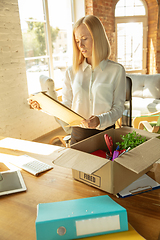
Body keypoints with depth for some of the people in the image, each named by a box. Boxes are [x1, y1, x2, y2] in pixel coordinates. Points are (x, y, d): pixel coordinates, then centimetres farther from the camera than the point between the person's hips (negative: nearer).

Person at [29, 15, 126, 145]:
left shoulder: (116, 70, -2)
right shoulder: (71, 72, 6)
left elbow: (118, 108, -2)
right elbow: (65, 106, 7)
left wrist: (100, 120, -19)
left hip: (105, 134, -1)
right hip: (78, 134, 2)